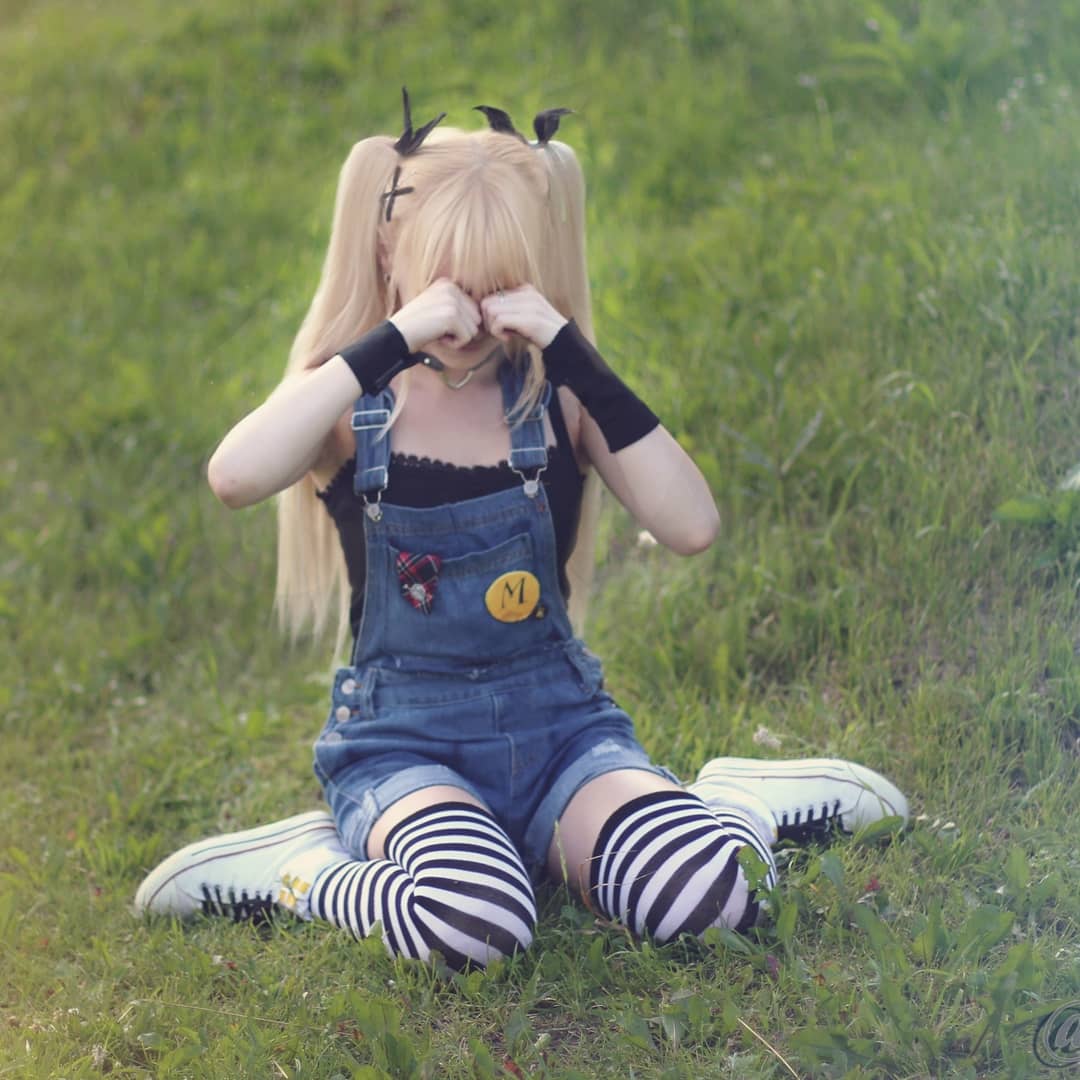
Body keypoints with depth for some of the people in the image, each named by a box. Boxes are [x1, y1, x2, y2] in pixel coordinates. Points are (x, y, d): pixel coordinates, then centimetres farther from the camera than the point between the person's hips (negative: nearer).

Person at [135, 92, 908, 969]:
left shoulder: (555, 396, -1)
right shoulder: (352, 399, -6)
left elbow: (693, 527, -17)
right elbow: (235, 478, -30)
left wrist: (577, 357, -21)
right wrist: (394, 339, -30)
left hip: (559, 724, 2)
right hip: (404, 742, -1)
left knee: (700, 895, -28)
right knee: (472, 920, -36)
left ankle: (738, 801, 6)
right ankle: (311, 869, -5)